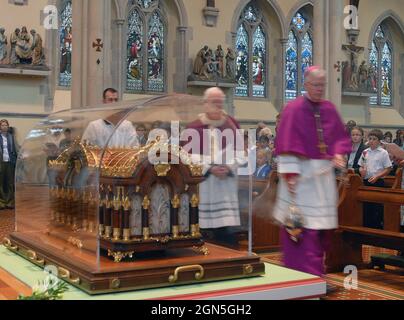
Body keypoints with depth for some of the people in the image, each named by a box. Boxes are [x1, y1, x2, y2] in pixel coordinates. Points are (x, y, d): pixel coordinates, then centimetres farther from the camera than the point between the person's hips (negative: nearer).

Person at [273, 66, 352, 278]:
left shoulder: (330, 109, 10)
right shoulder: (294, 109, -7)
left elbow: (340, 136, 16)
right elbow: (287, 143, -12)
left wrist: (338, 154, -4)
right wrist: (290, 174, -19)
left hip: (324, 174, 6)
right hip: (302, 174, -6)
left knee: (323, 225, 10)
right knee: (301, 226, -6)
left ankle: (316, 270, 24)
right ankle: (304, 274, -1)